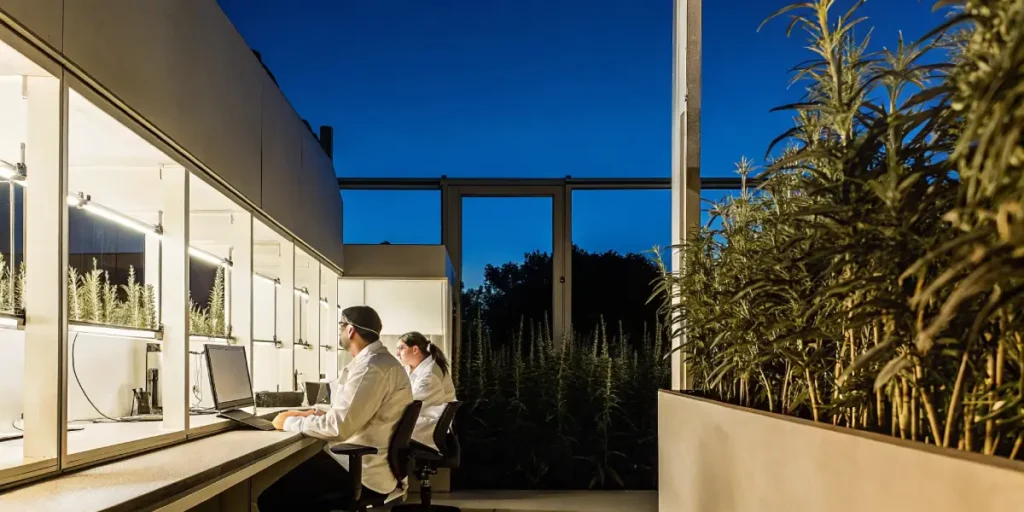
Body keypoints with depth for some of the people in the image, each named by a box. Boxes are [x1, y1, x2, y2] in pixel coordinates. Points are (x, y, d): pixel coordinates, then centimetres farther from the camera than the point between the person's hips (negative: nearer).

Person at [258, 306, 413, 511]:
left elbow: (338, 427, -23)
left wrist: (290, 422, -10)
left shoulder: (371, 366, -20)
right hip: (365, 460, 11)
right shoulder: (378, 360, 14)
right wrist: (318, 414, 9)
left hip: (364, 472, -11)